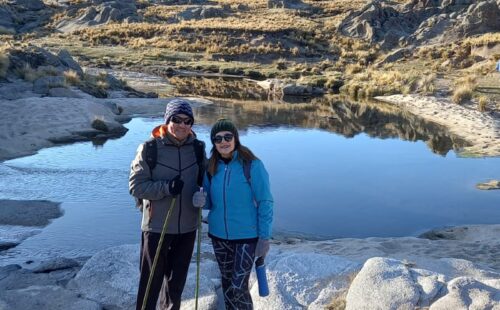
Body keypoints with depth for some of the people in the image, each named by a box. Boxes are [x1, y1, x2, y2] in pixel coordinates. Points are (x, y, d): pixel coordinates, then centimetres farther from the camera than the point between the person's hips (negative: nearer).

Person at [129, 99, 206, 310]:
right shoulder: (149, 148, -12)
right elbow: (135, 186, -11)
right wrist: (166, 187, -24)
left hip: (187, 227, 4)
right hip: (157, 226, -4)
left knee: (177, 278, 20)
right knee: (151, 280, 6)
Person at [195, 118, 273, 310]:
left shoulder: (252, 165, -14)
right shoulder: (211, 167, 0)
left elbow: (265, 203, -10)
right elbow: (210, 202, 9)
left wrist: (264, 237, -12)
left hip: (246, 236, -5)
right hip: (219, 235, 5)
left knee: (238, 288, -5)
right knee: (227, 284, 17)